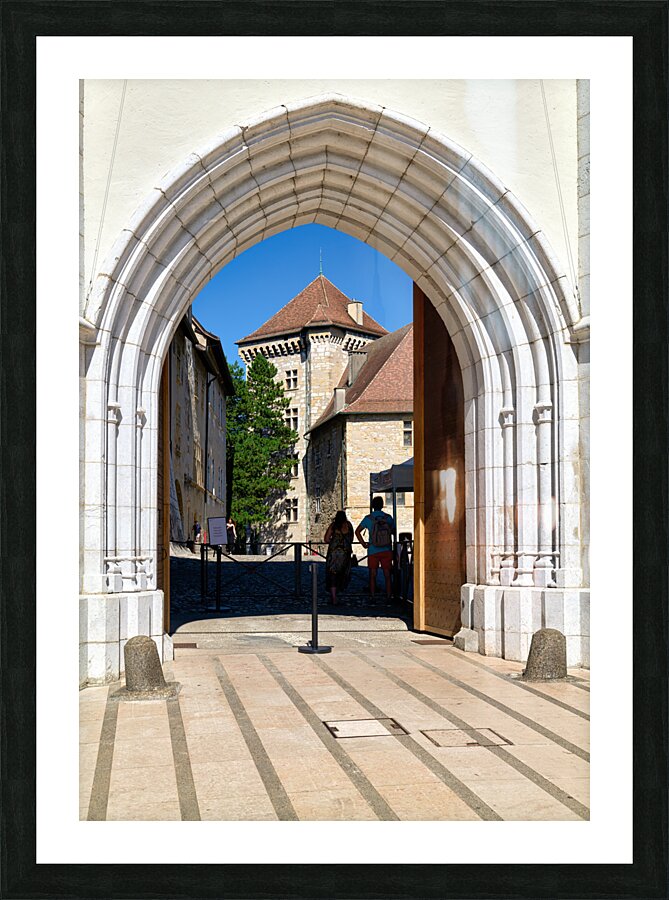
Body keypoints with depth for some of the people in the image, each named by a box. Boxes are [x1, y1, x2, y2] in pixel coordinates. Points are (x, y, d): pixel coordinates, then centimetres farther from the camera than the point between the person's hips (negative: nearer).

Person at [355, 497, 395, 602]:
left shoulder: (368, 518, -4)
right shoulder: (388, 517, 0)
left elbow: (357, 531, -6)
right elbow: (394, 530, 10)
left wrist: (363, 543, 1)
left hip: (373, 551, -1)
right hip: (386, 550, 1)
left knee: (373, 575, 6)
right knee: (387, 575, 7)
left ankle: (372, 598, 7)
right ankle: (388, 598, 7)